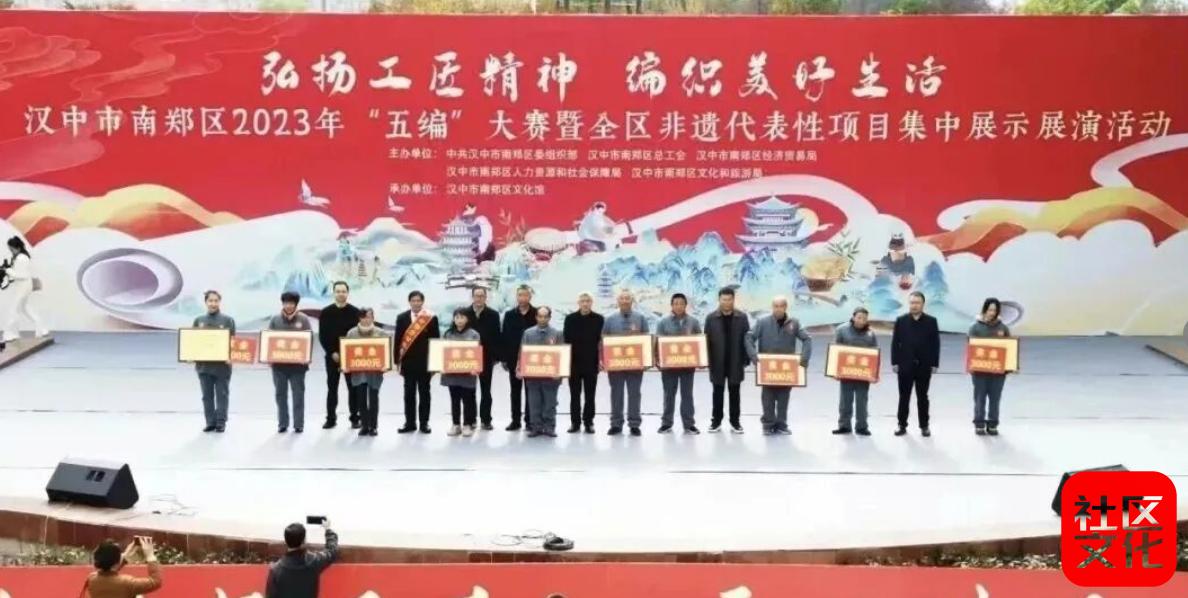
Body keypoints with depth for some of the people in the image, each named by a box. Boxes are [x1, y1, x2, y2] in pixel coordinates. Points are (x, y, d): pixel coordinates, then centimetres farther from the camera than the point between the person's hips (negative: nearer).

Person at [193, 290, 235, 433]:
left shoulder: (228, 320, 2)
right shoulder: (199, 320, 11)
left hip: (222, 364, -3)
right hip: (203, 364, 3)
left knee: (222, 394, 1)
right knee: (207, 395, 6)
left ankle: (221, 422, 6)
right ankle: (210, 422, 12)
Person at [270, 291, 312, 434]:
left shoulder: (303, 320, 2)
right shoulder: (275, 319, 6)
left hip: (297, 363, -2)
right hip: (279, 363, 2)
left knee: (298, 394, 2)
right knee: (281, 394, 7)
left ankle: (298, 424, 6)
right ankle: (282, 424, 14)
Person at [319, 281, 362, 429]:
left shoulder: (355, 312, 0)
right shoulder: (326, 312, 3)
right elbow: (322, 336, 1)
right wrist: (332, 353, -10)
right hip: (332, 356, 1)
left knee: (353, 388, 1)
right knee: (332, 388, 5)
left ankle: (355, 418, 7)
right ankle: (331, 418, 11)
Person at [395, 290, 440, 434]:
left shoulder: (431, 318, -1)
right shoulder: (402, 318, 4)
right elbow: (398, 340, 5)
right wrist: (397, 360, 0)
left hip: (425, 362, -1)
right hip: (408, 361, 2)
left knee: (424, 393, 6)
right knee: (409, 393, 5)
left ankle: (424, 423, 12)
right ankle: (410, 423, 12)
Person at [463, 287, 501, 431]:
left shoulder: (493, 315, 1)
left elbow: (496, 337, -1)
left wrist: (496, 357, -6)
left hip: (486, 357, -1)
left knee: (486, 389, 5)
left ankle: (486, 419, 11)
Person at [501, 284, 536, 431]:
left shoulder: (537, 314, -1)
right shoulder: (509, 315, 6)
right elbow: (505, 337, 5)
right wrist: (504, 358, 0)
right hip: (513, 358, 2)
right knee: (515, 391, 7)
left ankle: (530, 420, 10)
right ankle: (515, 420, 12)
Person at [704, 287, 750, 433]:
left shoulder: (742, 318, 1)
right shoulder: (711, 318, -1)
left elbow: (747, 340, 2)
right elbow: (706, 340, -1)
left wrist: (746, 359, -3)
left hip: (735, 363, 0)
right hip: (717, 363, 0)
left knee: (734, 393, 7)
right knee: (718, 393, 7)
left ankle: (735, 422, 14)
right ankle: (716, 421, 14)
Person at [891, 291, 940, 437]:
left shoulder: (931, 321, 2)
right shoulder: (901, 320, 3)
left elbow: (935, 344, 1)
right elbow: (895, 343, 2)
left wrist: (934, 364, -4)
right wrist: (895, 362, -4)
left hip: (924, 365, 0)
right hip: (905, 365, 0)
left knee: (922, 397, 7)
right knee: (904, 397, 5)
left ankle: (924, 426, 14)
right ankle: (902, 425, 12)